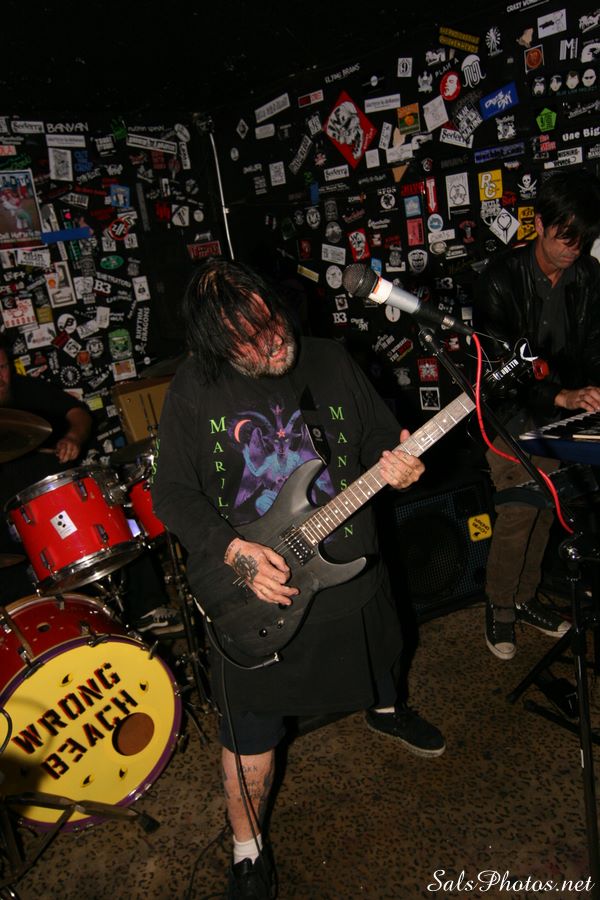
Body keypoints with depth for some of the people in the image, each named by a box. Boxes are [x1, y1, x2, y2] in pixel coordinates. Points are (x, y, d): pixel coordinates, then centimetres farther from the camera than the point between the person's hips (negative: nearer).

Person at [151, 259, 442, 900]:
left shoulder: (330, 362, -6)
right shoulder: (193, 390, -14)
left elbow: (382, 438, 3)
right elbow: (172, 493, -10)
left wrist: (398, 467, -20)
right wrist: (236, 553, -22)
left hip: (351, 572, 4)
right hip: (251, 590, -3)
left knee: (377, 663, 30)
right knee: (251, 729, 8)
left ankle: (383, 711, 67)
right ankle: (247, 848, 36)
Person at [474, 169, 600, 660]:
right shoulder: (502, 279, -15)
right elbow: (501, 364, -21)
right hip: (512, 416, -5)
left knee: (544, 512, 12)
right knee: (517, 514, -5)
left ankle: (526, 596, 31)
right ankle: (500, 608, 15)